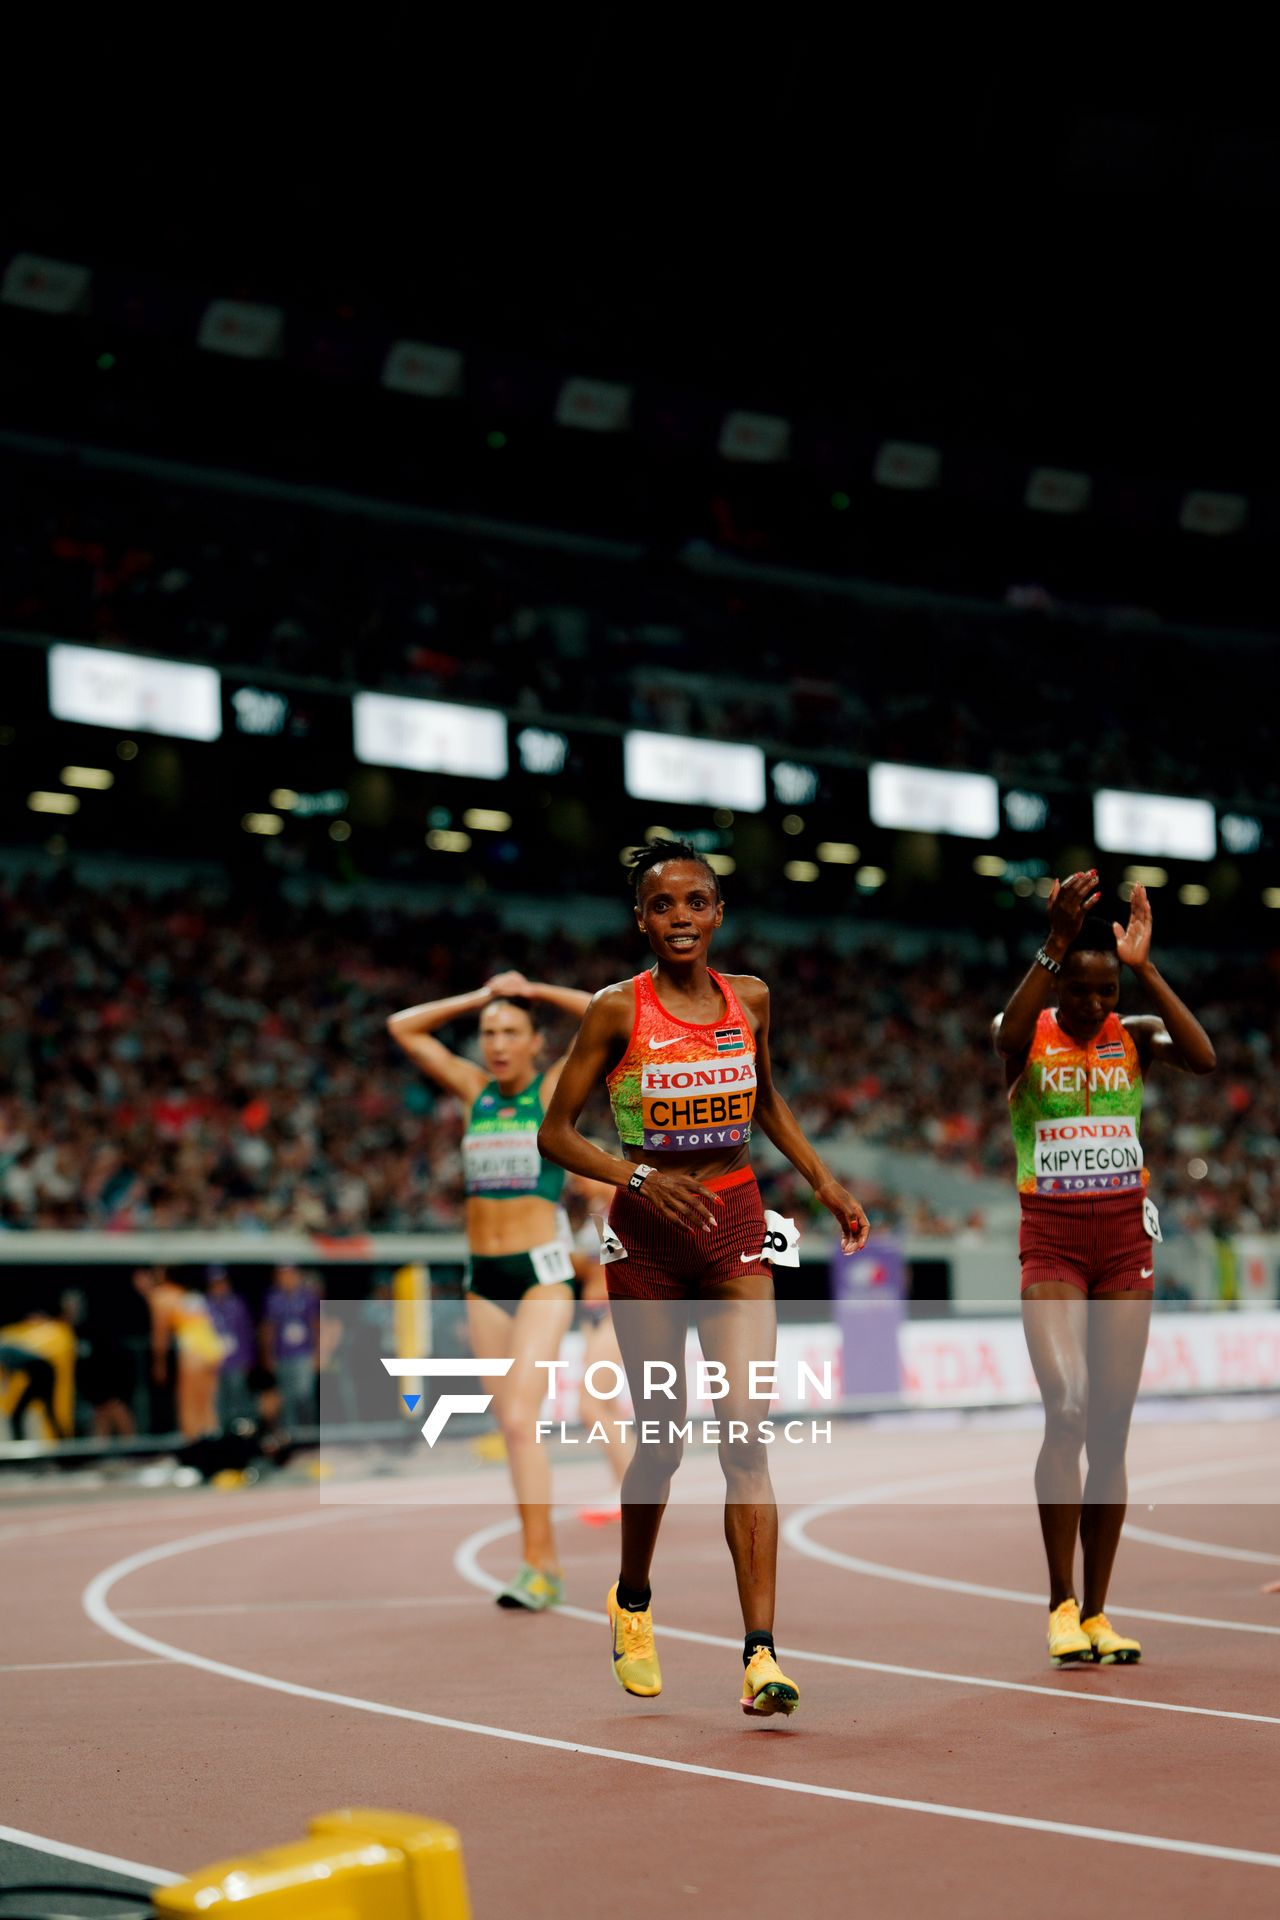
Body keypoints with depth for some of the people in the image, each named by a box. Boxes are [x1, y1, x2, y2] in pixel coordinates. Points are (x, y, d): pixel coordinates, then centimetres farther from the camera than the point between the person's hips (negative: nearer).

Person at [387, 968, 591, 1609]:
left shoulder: (555, 1088, -1)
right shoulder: (476, 1090, 10)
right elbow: (403, 1027, 14)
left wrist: (534, 990, 0)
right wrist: (478, 998, 9)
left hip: (542, 1274, -5)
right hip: (484, 1278, 5)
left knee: (519, 1418, -15)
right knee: (511, 1426, 6)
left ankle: (537, 1565, -12)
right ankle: (547, 1562, 14)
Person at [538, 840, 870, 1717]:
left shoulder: (749, 998, 4)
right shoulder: (618, 1011, -7)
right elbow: (556, 1132, -5)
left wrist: (826, 1182, 13)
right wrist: (638, 1176, -20)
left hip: (736, 1225, 2)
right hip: (647, 1232, -2)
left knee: (744, 1432, -11)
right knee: (662, 1441, 7)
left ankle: (762, 1652, -14)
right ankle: (632, 1601, 36)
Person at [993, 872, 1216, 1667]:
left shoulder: (1136, 1035, 4)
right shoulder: (1031, 1035, -1)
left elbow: (1204, 1057, -17)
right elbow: (1008, 1037, -27)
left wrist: (1145, 966, -20)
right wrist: (1054, 945, -36)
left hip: (1126, 1238, 3)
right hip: (1051, 1240, -3)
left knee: (1112, 1430, 3)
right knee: (1067, 1410, -18)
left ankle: (1097, 1611, 12)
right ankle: (1061, 1602, -7)